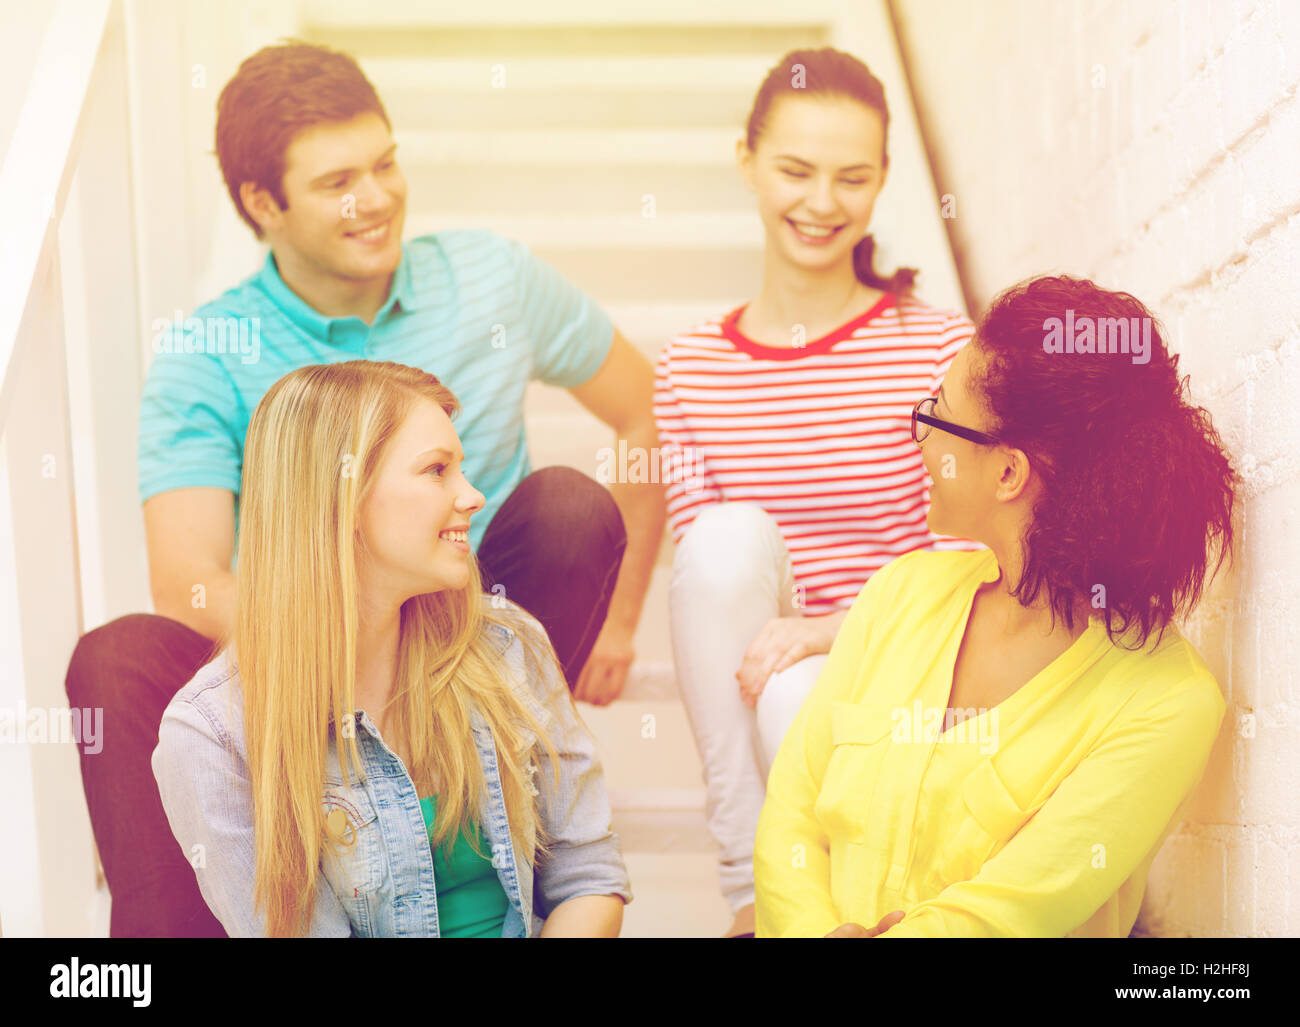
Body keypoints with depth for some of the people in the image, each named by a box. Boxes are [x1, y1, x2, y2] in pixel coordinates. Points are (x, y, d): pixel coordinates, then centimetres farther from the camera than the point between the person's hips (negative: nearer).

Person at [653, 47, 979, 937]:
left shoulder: (940, 349, -5)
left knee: (800, 701, -36)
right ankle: (748, 890, -20)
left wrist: (832, 628, -22)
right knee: (731, 533, -27)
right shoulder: (689, 368, 5)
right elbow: (702, 565, 2)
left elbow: (964, 562, -8)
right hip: (750, 683, 4)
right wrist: (752, 641, -18)